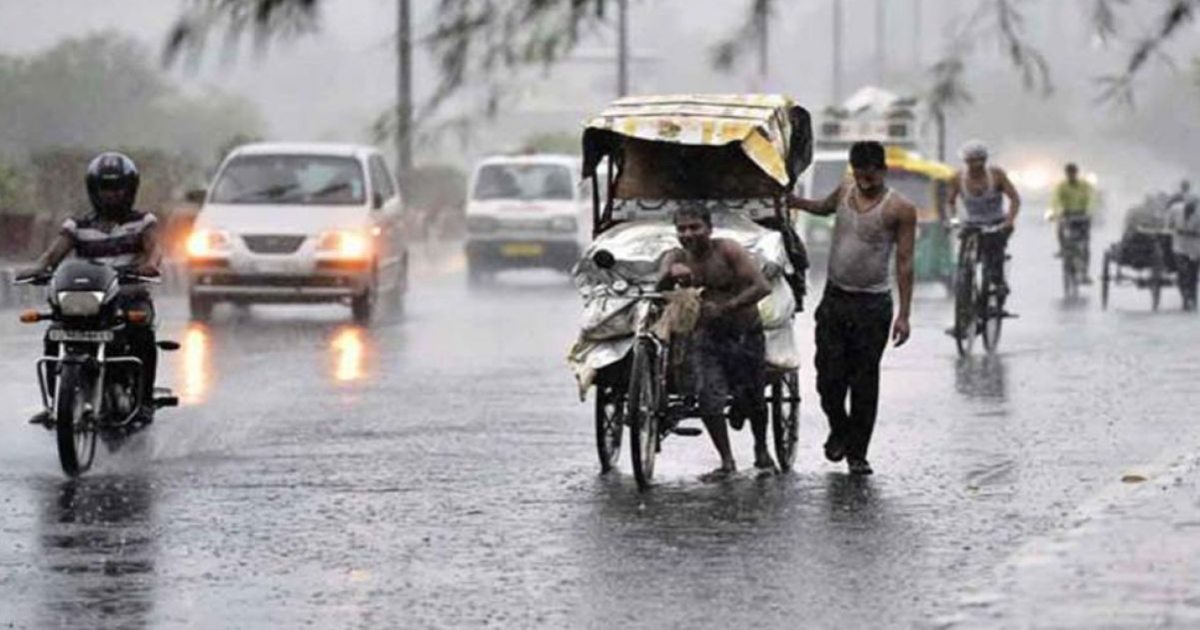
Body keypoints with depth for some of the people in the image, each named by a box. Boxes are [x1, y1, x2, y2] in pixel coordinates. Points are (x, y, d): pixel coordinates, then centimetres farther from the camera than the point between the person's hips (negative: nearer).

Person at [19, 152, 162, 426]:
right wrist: (37, 267, -25)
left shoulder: (143, 222, 10)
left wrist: (150, 263, -35)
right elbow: (55, 251, -1)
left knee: (141, 333, -34)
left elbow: (153, 247, -10)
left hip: (130, 298, -2)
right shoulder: (78, 227, 15)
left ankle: (144, 400, -24)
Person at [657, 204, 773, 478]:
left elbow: (762, 287, -25)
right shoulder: (676, 258, -6)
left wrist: (724, 307, -33)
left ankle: (761, 450, 36)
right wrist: (671, 275, -44)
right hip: (707, 335, 2)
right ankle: (727, 461, 1)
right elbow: (660, 290, -22)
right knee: (708, 398, -15)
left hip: (746, 335, -2)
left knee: (753, 398, 8)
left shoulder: (728, 250, -17)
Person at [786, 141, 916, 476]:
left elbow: (904, 263, -8)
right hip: (834, 298, 4)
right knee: (829, 376, 2)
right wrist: (789, 201, 13)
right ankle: (839, 429, 29)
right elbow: (824, 207, 30)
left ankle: (857, 452, 11)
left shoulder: (899, 209, -9)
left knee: (864, 381, 1)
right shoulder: (845, 191, 5)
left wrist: (903, 315, -11)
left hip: (871, 304, -4)